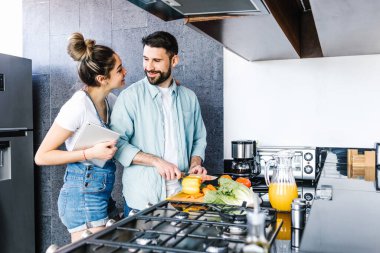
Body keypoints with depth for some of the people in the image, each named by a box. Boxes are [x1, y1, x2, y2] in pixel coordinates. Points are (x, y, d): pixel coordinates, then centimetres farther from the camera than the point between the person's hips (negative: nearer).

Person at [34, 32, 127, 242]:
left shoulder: (109, 100, 3)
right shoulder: (78, 106, -18)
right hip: (84, 195, -7)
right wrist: (90, 153, -21)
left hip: (101, 193, 7)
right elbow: (41, 156, -13)